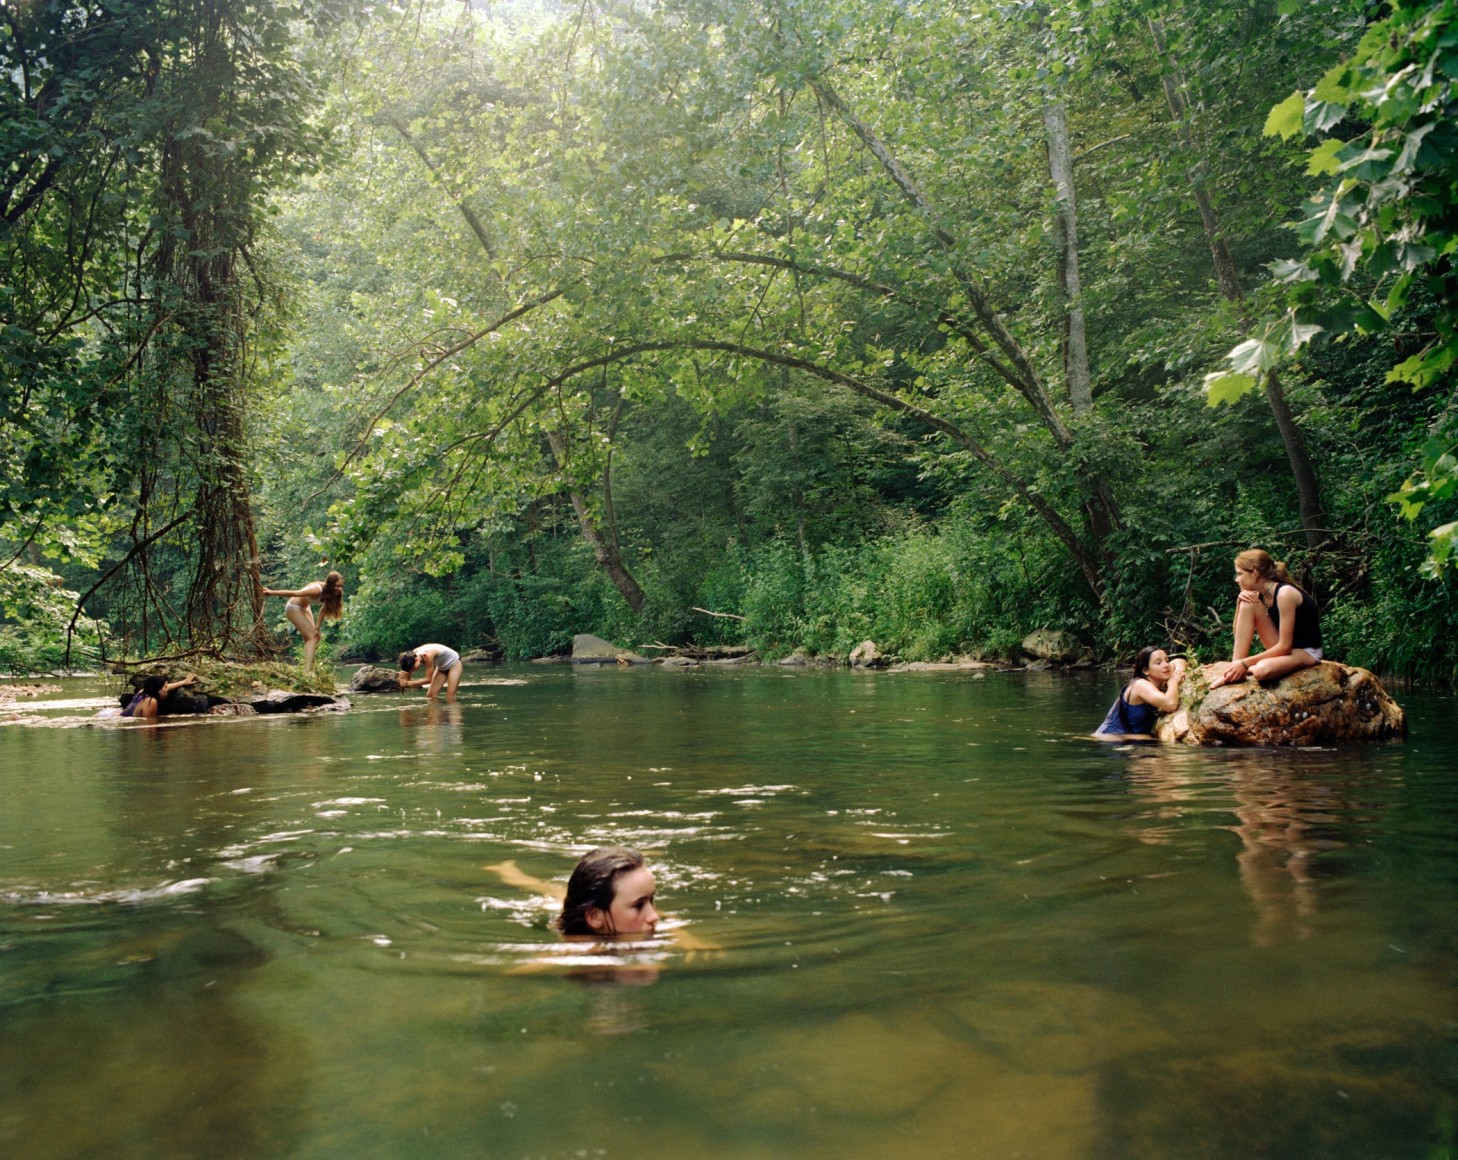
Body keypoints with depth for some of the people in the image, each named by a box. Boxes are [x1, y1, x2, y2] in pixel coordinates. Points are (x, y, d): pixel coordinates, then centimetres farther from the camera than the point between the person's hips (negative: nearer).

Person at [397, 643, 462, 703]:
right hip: (441, 667, 8)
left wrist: (408, 683, -33)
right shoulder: (412, 656, -18)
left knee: (450, 696, -15)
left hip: (453, 662, -8)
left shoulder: (427, 655, -39)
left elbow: (428, 679, -32)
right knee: (431, 695, -4)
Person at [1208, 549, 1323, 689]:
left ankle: (1239, 670, -6)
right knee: (1247, 604, -11)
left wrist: (1245, 663, -25)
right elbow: (1240, 635, 4)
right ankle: (1234, 670, -14)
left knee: (1262, 670, -41)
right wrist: (1239, 603, -10)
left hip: (1307, 651, -8)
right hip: (1283, 647, 8)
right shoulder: (1262, 596, 2)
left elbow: (1284, 646, -25)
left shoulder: (1285, 593, -23)